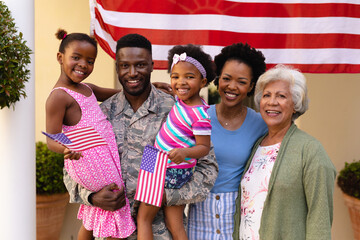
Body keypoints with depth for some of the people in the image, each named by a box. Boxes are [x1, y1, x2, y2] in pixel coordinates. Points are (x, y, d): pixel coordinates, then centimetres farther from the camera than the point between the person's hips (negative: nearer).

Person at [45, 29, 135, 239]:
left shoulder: (87, 89, 14)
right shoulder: (58, 97, -13)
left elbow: (120, 93, 27)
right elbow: (52, 139, -17)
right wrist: (66, 149, -38)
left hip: (105, 157, 9)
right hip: (92, 164, -9)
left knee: (92, 220, 21)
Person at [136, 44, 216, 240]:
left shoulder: (199, 115, -22)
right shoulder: (182, 99, 3)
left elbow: (204, 147, -19)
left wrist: (185, 152, -36)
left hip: (173, 172, -8)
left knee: (143, 218, 4)